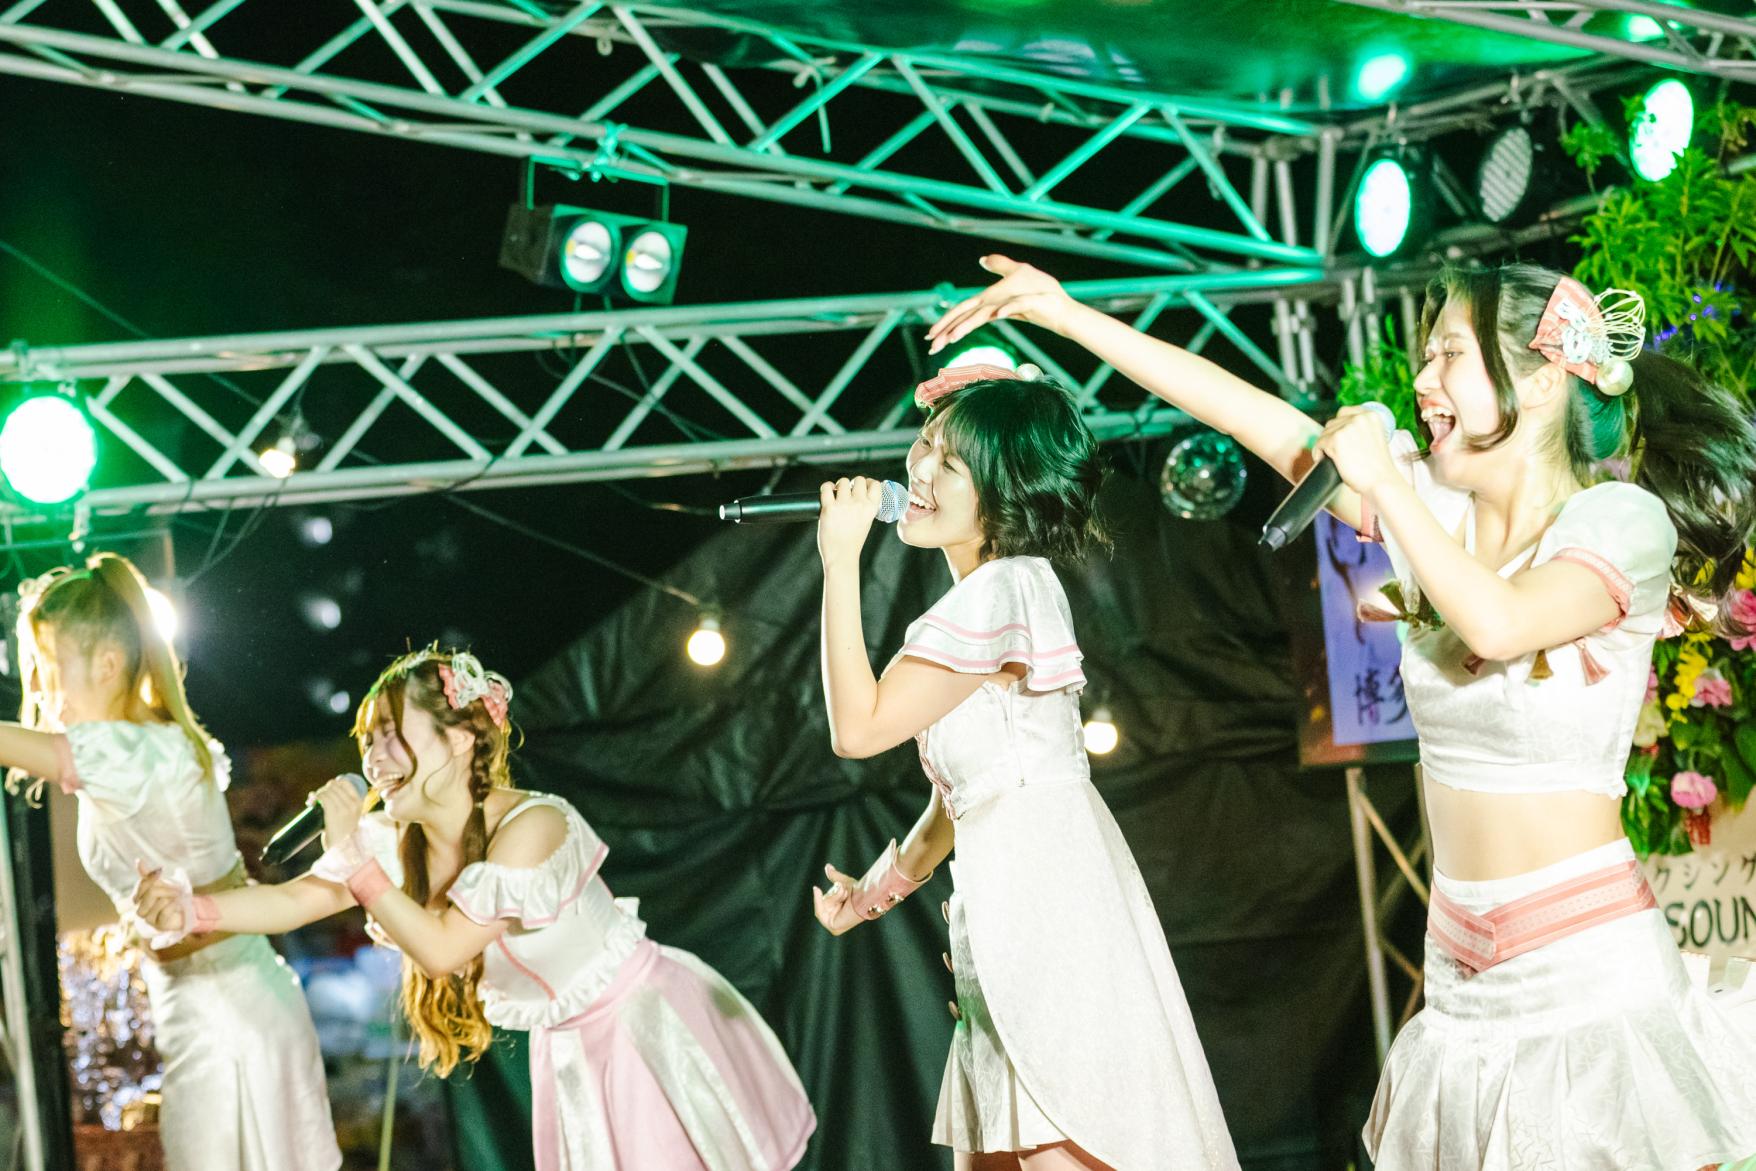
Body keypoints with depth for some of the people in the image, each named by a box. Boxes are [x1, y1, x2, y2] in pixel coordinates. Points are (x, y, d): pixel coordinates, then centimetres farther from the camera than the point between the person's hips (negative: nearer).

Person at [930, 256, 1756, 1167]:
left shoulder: (1621, 520, -9)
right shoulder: (1432, 507, 6)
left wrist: (1383, 480, -19)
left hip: (1590, 962, -6)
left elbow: (1498, 625, -29)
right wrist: (1062, 312, 3)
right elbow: (1242, 409, 4)